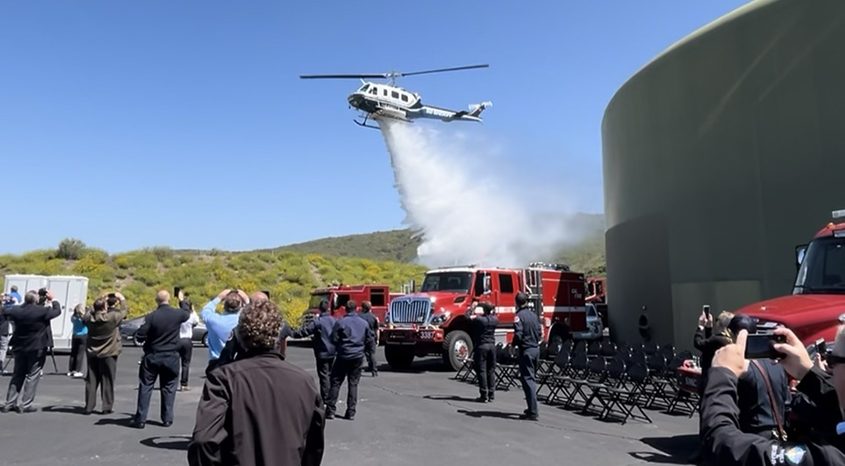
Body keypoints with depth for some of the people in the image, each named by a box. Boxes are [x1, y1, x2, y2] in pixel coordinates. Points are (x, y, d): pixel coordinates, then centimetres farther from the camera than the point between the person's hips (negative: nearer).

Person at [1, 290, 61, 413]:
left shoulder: (17, 310, -4)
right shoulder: (42, 311, -18)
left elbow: (5, 312, 17)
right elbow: (57, 311, -3)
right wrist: (52, 300, 11)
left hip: (19, 347, 5)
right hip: (36, 348, -5)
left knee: (17, 374, 16)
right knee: (32, 375, 3)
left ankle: (9, 403, 20)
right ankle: (25, 404, 2)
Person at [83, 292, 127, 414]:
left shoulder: (89, 317, -7)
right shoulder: (113, 317, -18)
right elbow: (124, 310, -3)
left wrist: (97, 304, 16)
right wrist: (122, 298, 13)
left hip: (92, 354, 4)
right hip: (108, 354, -4)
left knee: (91, 380, 11)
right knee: (107, 381, 4)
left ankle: (89, 406, 14)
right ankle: (107, 407, 7)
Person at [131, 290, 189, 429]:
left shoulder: (151, 316, -13)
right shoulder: (178, 314, -8)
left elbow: (140, 335, -13)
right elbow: (187, 315, 16)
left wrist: (150, 336, 9)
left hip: (152, 357, -1)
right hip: (171, 357, 1)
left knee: (145, 387, 8)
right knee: (168, 387, 11)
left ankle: (140, 419, 8)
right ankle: (167, 418, 13)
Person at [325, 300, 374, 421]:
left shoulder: (340, 322, -7)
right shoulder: (364, 323, 4)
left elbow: (334, 339, -7)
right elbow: (370, 341, 7)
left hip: (343, 356, -3)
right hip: (358, 357, 3)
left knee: (336, 383, 6)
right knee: (353, 384, 8)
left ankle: (330, 410, 5)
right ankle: (351, 412, 6)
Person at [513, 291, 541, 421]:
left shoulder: (519, 316, -13)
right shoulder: (533, 314, 10)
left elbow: (518, 334, -21)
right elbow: (540, 332, 14)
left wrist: (513, 345, -5)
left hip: (526, 350, -8)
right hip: (536, 349, 8)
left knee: (527, 380, -6)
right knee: (532, 378, 18)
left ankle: (533, 412, -10)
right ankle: (532, 408, 27)